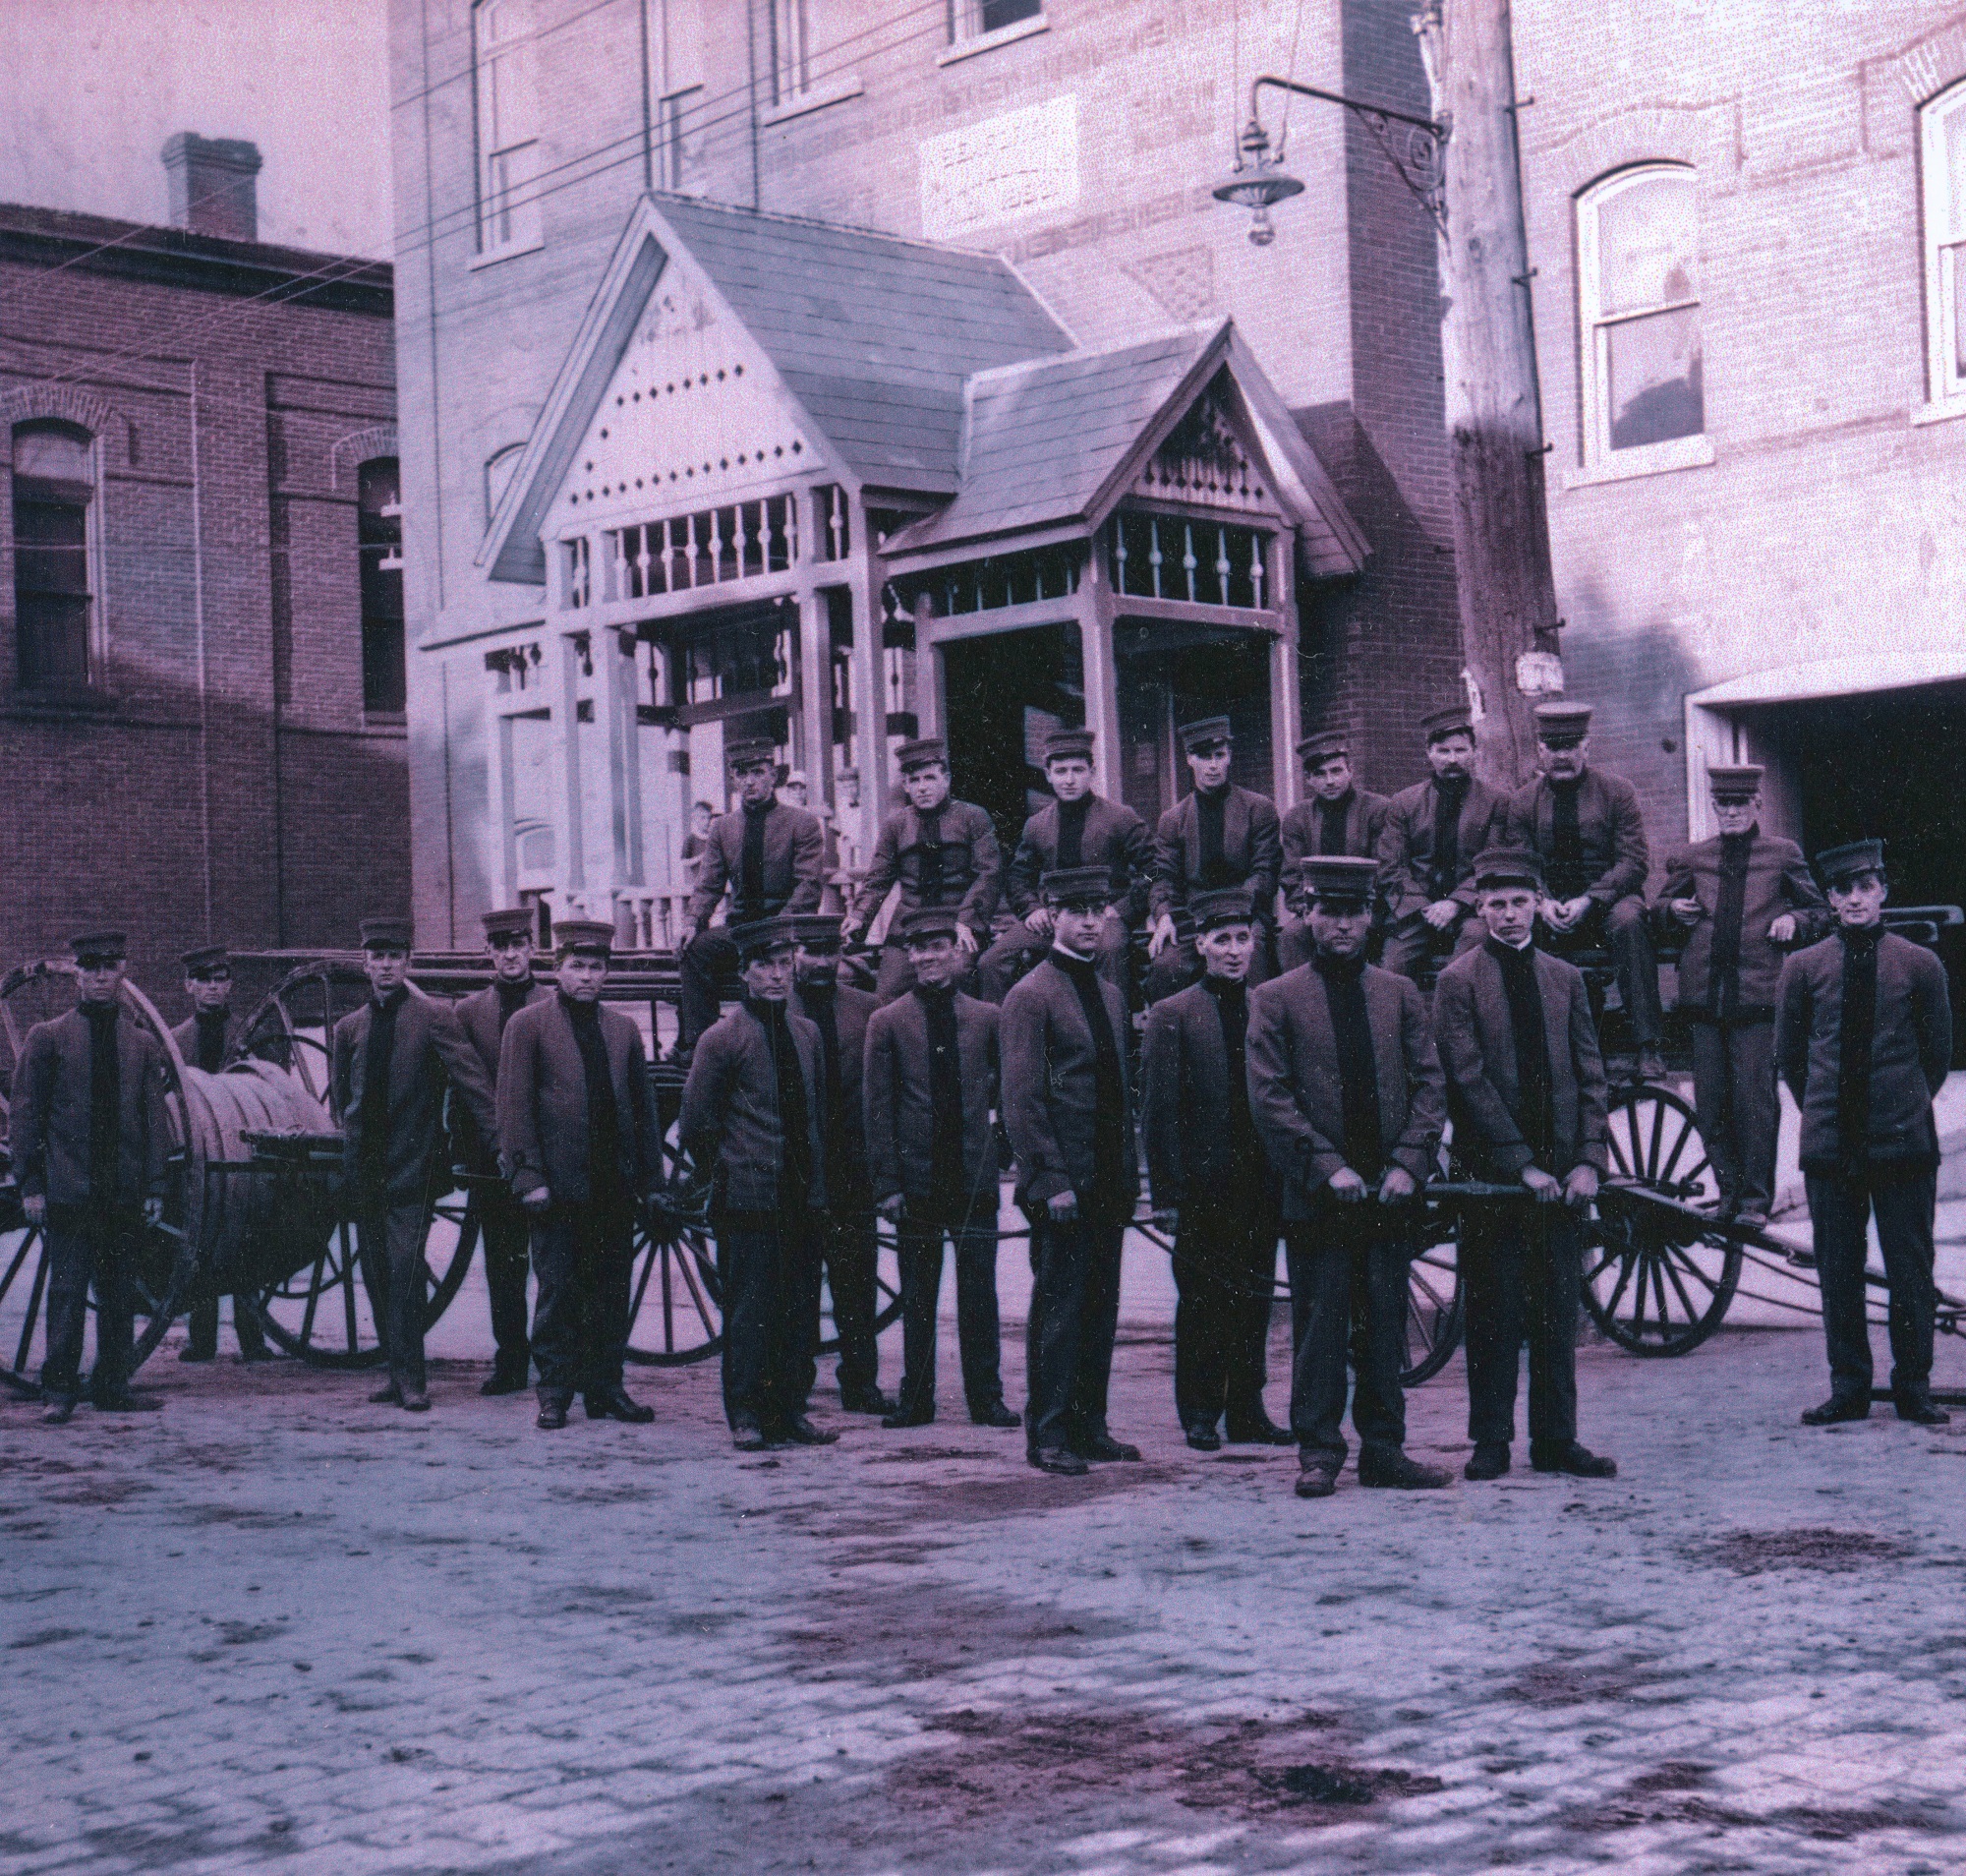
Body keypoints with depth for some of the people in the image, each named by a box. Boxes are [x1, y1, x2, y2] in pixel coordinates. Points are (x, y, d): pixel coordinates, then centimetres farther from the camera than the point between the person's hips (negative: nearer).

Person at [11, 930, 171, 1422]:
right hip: (69, 1191, -3)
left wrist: (154, 1186, 5)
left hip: (125, 1192, 3)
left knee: (120, 1293, 7)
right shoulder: (47, 1038, 3)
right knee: (67, 1291, -4)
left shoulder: (143, 1045, 11)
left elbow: (156, 1120, 11)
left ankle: (113, 1385, 16)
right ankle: (60, 1390, 1)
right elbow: (26, 1114, 2)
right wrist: (30, 1183, -4)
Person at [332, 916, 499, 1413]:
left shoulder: (435, 1017, -3)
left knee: (404, 1272, -13)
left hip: (412, 1166, -5)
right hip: (366, 1167, 5)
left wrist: (499, 1142, -13)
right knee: (376, 1274, 7)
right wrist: (357, 1141, 14)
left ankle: (409, 1378, -10)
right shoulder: (349, 1028, 12)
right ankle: (399, 1372, 16)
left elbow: (473, 1082, -7)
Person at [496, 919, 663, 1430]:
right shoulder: (527, 1024, 0)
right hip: (560, 1186, -4)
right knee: (558, 1291, 0)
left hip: (615, 1185, 4)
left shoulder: (623, 1028, 13)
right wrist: (529, 1178, -10)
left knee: (611, 1292, 7)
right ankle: (555, 1392, 8)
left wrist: (650, 1178, 9)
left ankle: (606, 1387, 16)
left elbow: (643, 1106, 15)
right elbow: (514, 1107, -4)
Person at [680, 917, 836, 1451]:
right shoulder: (722, 1038, -6)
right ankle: (746, 1418, 4)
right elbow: (695, 1126, -2)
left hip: (802, 1200, 6)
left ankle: (789, 1413, 15)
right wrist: (725, 1177, 4)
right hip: (747, 1203, -6)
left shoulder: (806, 1034, 13)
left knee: (798, 1309, 7)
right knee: (749, 1311, -3)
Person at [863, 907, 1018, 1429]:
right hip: (917, 1181, -1)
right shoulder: (886, 1022, 1)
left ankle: (986, 1398, 11)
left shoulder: (987, 1018, 4)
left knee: (979, 1295, 4)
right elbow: (878, 1111, -1)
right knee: (917, 1298, 7)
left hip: (974, 1178, 1)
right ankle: (915, 1399, 15)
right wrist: (887, 1186, -5)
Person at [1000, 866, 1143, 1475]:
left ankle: (1089, 1427, 18)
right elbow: (1021, 1099, -12)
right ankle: (1049, 1435, 4)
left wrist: (1130, 1174, 14)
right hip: (1062, 1185, -7)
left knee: (1100, 1307, 10)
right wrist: (1051, 1181, -16)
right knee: (1059, 1307, -3)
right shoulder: (1030, 996, -8)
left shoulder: (1110, 996, 16)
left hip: (1108, 1184, 7)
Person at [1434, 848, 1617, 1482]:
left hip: (1561, 1174, 4)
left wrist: (1587, 1161, -3)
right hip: (1492, 1170, -4)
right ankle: (1491, 1441, 9)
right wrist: (1524, 1164, -13)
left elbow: (1590, 1076, 9)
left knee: (1558, 1310, 7)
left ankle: (1556, 1439, 14)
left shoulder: (1565, 978, 11)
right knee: (1495, 1315, 1)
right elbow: (1470, 1080, -9)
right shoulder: (1457, 982, -3)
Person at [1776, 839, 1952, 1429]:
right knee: (1838, 1270, 4)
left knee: (1910, 1266, 2)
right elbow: (1788, 1054, 14)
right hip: (1829, 1140, 1)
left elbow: (1939, 1053, 12)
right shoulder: (1803, 967, 4)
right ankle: (1848, 1388, 12)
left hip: (1905, 1139, -1)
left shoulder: (1920, 964, 2)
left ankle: (1913, 1389, 11)